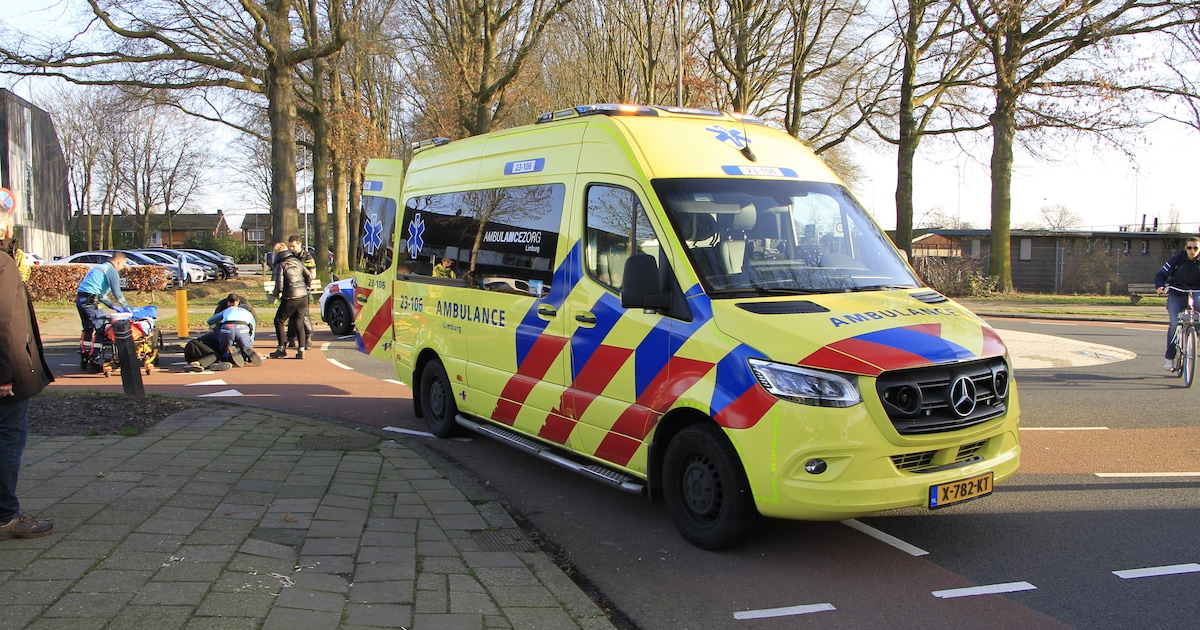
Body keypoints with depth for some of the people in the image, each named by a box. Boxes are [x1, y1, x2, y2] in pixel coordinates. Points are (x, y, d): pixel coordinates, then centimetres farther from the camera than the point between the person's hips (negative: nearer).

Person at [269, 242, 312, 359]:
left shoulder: (280, 265, -8)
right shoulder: (297, 261, 10)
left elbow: (279, 283, -15)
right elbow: (309, 277, 11)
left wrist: (277, 293, 5)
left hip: (290, 298, -6)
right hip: (303, 297, 6)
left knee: (279, 322, 11)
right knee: (299, 324, 13)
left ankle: (282, 350, 9)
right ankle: (301, 350, 7)